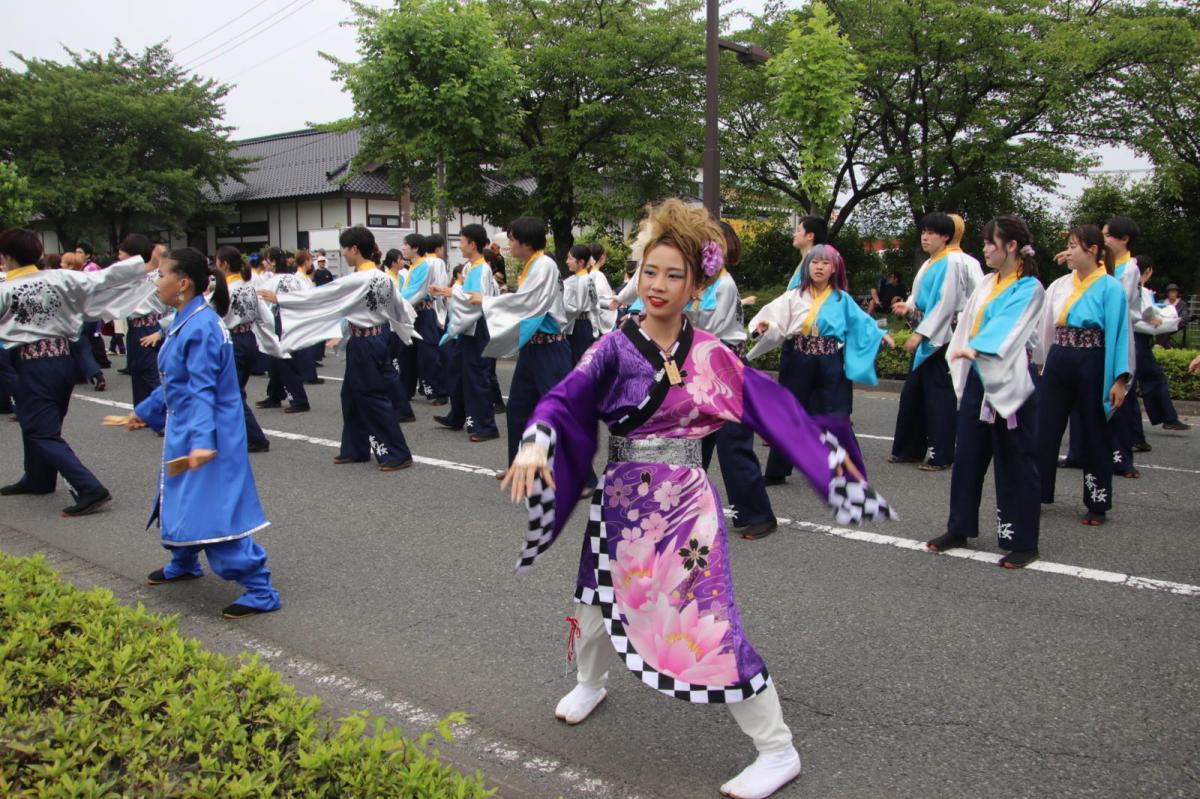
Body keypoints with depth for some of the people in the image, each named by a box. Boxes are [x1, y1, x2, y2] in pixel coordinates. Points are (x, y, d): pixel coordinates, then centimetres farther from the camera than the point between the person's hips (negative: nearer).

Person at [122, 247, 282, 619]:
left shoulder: (201, 328, -22)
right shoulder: (185, 322, 8)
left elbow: (203, 391, -28)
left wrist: (202, 440, -36)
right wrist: (145, 411, 30)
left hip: (206, 434, -10)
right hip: (184, 431, 10)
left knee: (213, 510, -9)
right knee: (181, 498, 25)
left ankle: (260, 591, -4)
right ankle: (183, 564, 48)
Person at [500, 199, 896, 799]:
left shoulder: (710, 354, -3)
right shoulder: (615, 347, -7)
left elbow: (768, 403, 4)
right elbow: (565, 399, -16)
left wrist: (827, 449, 4)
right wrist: (536, 443, -35)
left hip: (687, 501, -2)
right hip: (624, 497, 2)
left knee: (710, 621, -7)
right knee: (598, 597, 21)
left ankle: (777, 750, 8)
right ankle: (590, 684, 55)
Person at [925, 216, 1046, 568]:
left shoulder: (1029, 288, -8)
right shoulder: (987, 283, 13)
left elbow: (1008, 326, -24)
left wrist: (976, 348, -38)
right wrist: (961, 360, 12)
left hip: (1010, 384, -7)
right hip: (977, 380, 7)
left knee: (1015, 463, 0)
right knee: (967, 457, 11)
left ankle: (1023, 543, 9)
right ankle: (959, 529, 22)